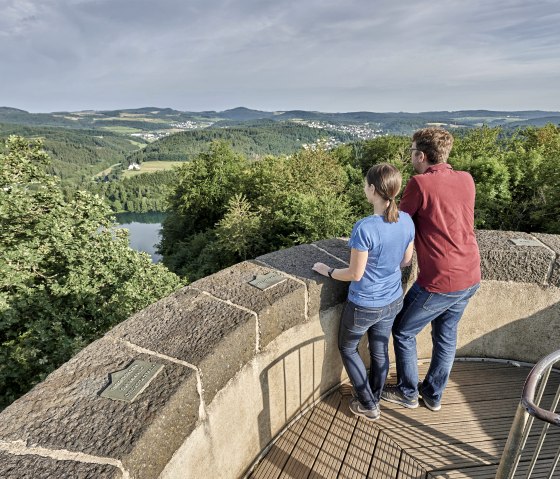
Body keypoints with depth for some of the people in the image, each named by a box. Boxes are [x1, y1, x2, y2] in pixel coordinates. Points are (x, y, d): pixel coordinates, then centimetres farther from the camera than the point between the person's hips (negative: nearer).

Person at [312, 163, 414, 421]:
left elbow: (355, 274, -22)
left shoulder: (364, 228, -30)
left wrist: (327, 271, -5)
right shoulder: (407, 221, -10)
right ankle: (374, 398, 46)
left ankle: (368, 406, 33)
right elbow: (406, 260, 4)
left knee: (347, 348, 21)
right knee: (380, 350, 24)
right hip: (393, 301, 6)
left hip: (364, 306, -6)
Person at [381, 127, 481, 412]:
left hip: (440, 281, -7)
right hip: (470, 277, 7)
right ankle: (434, 394, 41)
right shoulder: (466, 180, 3)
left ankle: (407, 393, 33)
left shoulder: (420, 183, -16)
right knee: (446, 335, 23)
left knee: (403, 332, 15)